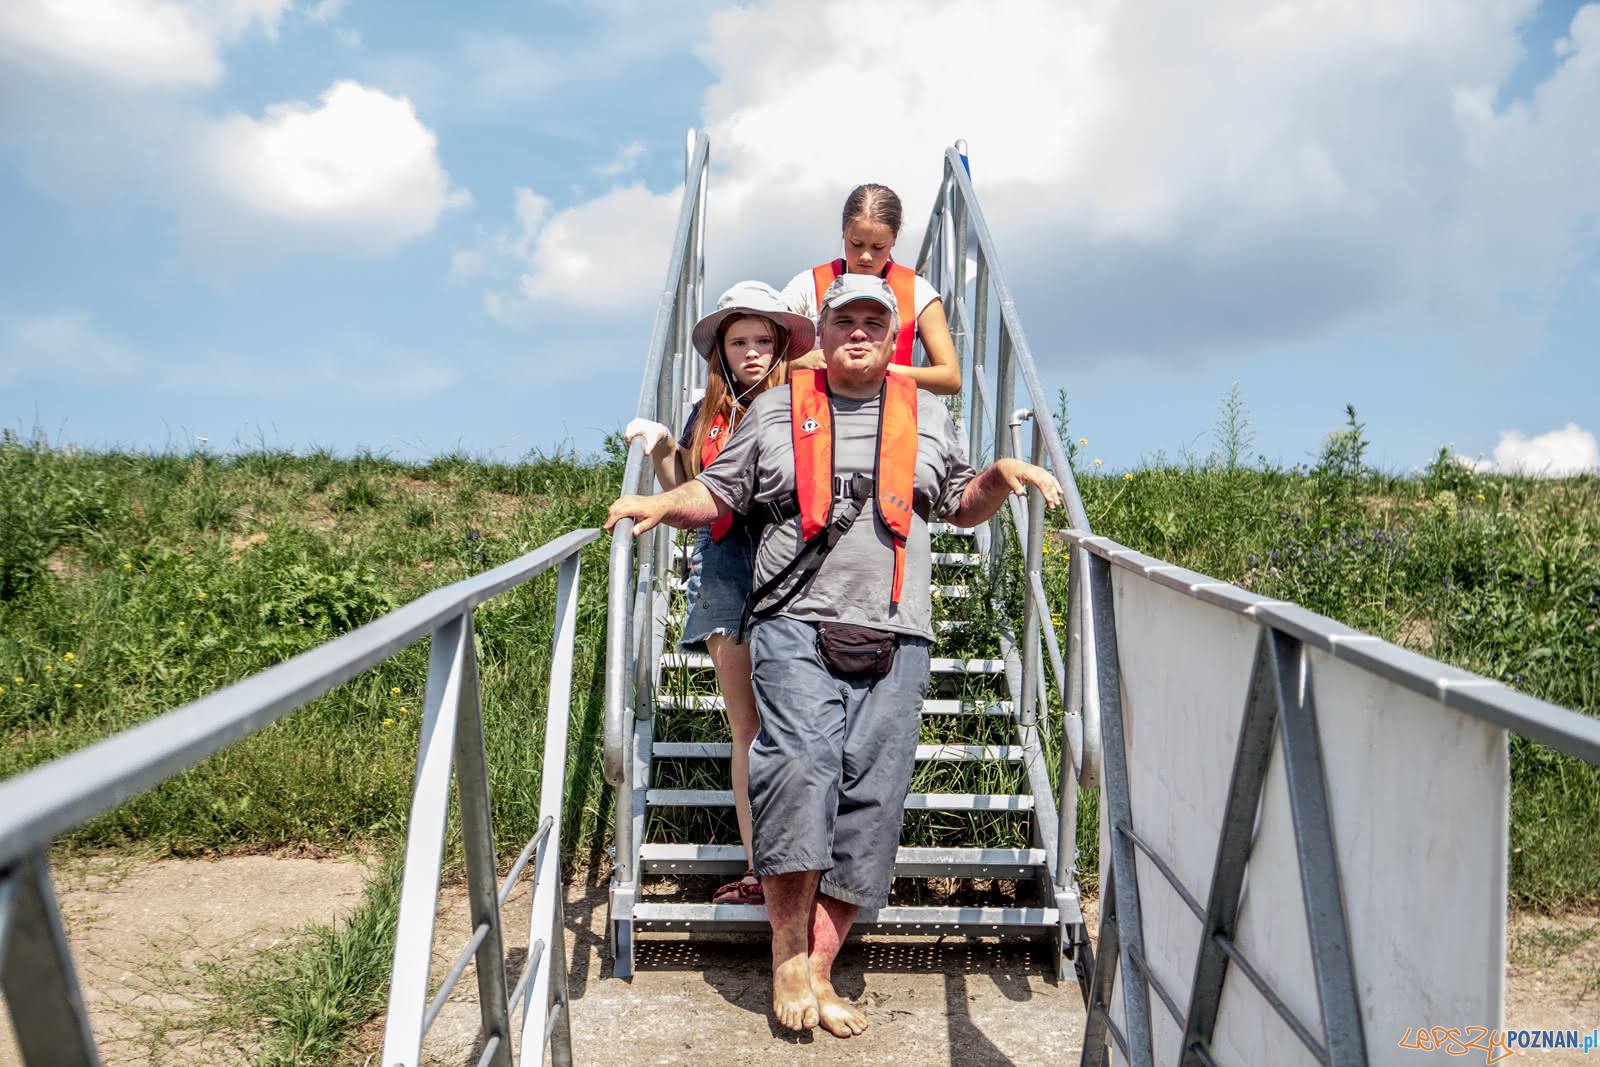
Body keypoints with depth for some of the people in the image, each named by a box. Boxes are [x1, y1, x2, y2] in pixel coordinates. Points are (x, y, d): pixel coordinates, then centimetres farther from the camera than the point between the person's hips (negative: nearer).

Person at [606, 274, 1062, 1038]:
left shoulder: (927, 415, 20)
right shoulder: (776, 410, 15)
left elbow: (963, 506, 26)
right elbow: (717, 493, 16)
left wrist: (1003, 475, 7)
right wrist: (662, 505, -1)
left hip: (894, 637, 2)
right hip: (795, 624, -2)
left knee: (868, 801, -5)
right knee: (799, 763, -22)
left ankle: (818, 970, 4)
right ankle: (787, 952, -7)